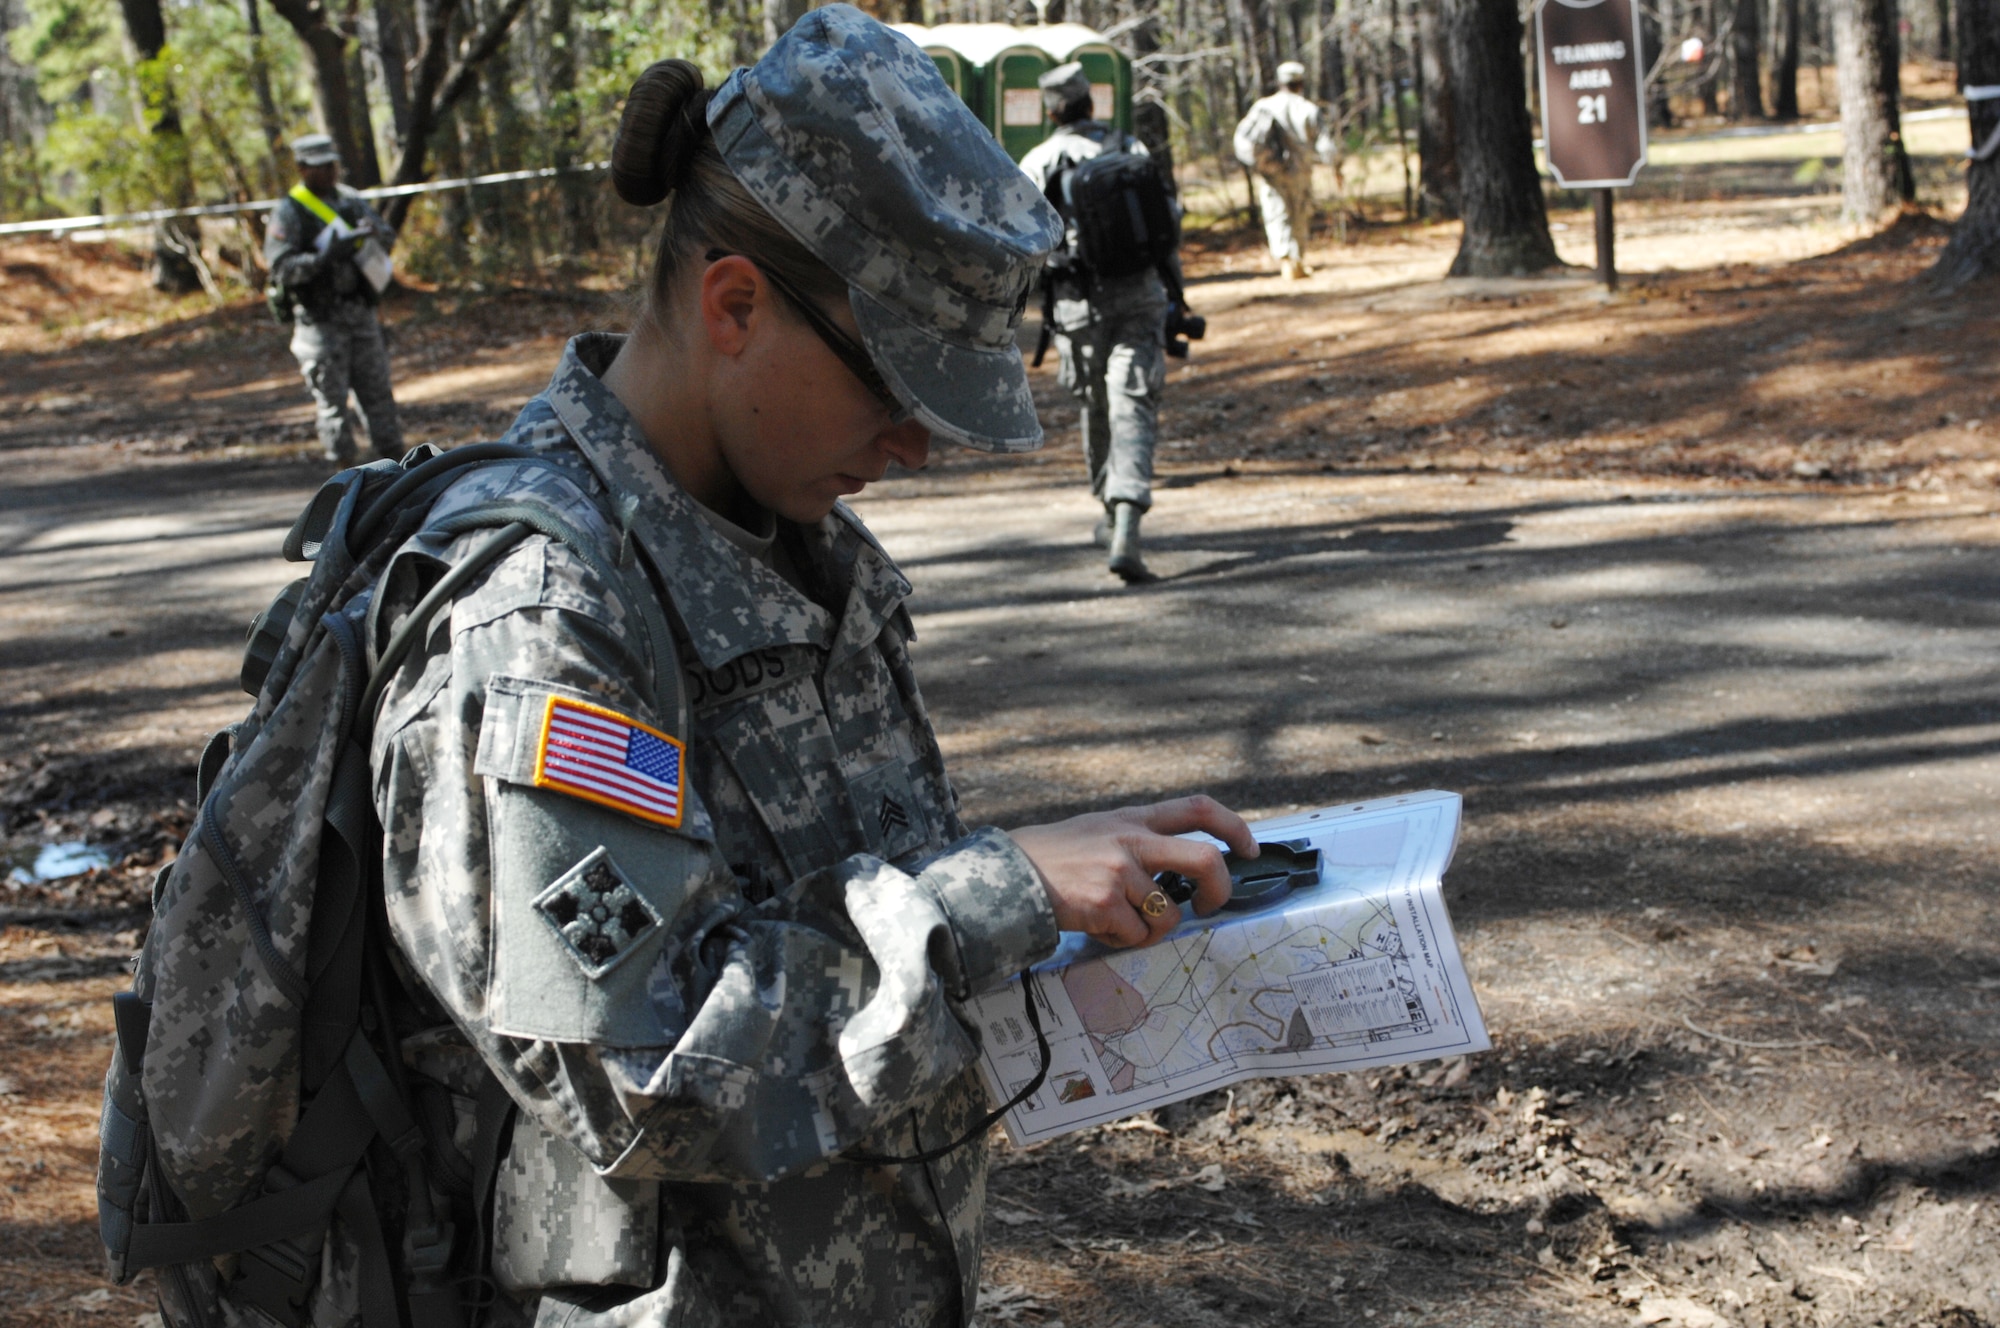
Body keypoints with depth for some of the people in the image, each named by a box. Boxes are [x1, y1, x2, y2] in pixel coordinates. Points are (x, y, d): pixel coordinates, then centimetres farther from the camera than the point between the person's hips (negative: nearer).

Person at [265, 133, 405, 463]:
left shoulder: (351, 200, 11)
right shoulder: (288, 212, -7)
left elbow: (389, 237, 8)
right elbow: (281, 266, -16)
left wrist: (371, 231, -15)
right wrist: (326, 256, -28)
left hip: (360, 311, 5)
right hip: (320, 320, -5)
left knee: (377, 389, 8)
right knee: (331, 398, -2)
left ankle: (393, 456, 15)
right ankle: (343, 467, 2)